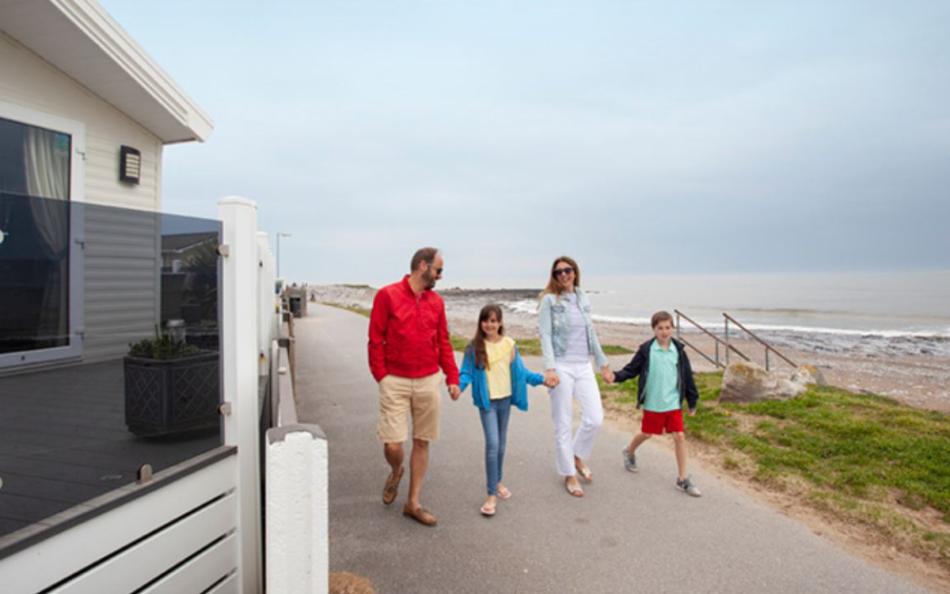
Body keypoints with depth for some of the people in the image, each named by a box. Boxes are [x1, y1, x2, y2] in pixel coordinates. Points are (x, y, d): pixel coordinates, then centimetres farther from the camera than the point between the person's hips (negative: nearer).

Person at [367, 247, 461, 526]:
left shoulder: (436, 301, 8)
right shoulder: (387, 296, -5)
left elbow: (443, 342, 11)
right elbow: (375, 340, -4)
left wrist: (452, 377, 5)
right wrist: (381, 376, -8)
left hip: (428, 382, 4)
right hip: (395, 382, -4)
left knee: (422, 442, 9)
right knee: (392, 445, -3)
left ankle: (413, 503, 25)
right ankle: (395, 473, 33)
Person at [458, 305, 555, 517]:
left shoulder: (509, 344, -1)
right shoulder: (474, 347, -8)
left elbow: (520, 370, 7)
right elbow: (467, 372, -8)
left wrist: (542, 379, 1)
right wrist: (459, 385, -27)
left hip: (505, 400, 3)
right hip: (487, 402, -3)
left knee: (501, 444, 15)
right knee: (492, 444, -11)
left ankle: (498, 481, 37)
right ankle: (491, 495, 0)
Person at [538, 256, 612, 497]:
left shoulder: (583, 298, 10)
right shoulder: (549, 300, -5)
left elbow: (591, 333, 17)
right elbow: (545, 335, -10)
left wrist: (602, 362, 19)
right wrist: (550, 367, -20)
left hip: (584, 366, 5)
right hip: (561, 367, -5)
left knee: (595, 419, 3)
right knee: (563, 424, 4)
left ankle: (578, 456, 31)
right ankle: (569, 475, 21)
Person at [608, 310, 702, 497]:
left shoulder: (678, 350, -2)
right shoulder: (646, 350, -10)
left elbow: (687, 377, 5)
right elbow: (632, 369, -5)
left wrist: (692, 401, 10)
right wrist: (617, 376, -24)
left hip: (674, 403, 2)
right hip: (652, 404, -2)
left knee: (680, 436, -2)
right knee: (646, 434, 13)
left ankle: (683, 479, 10)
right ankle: (629, 452, 44)